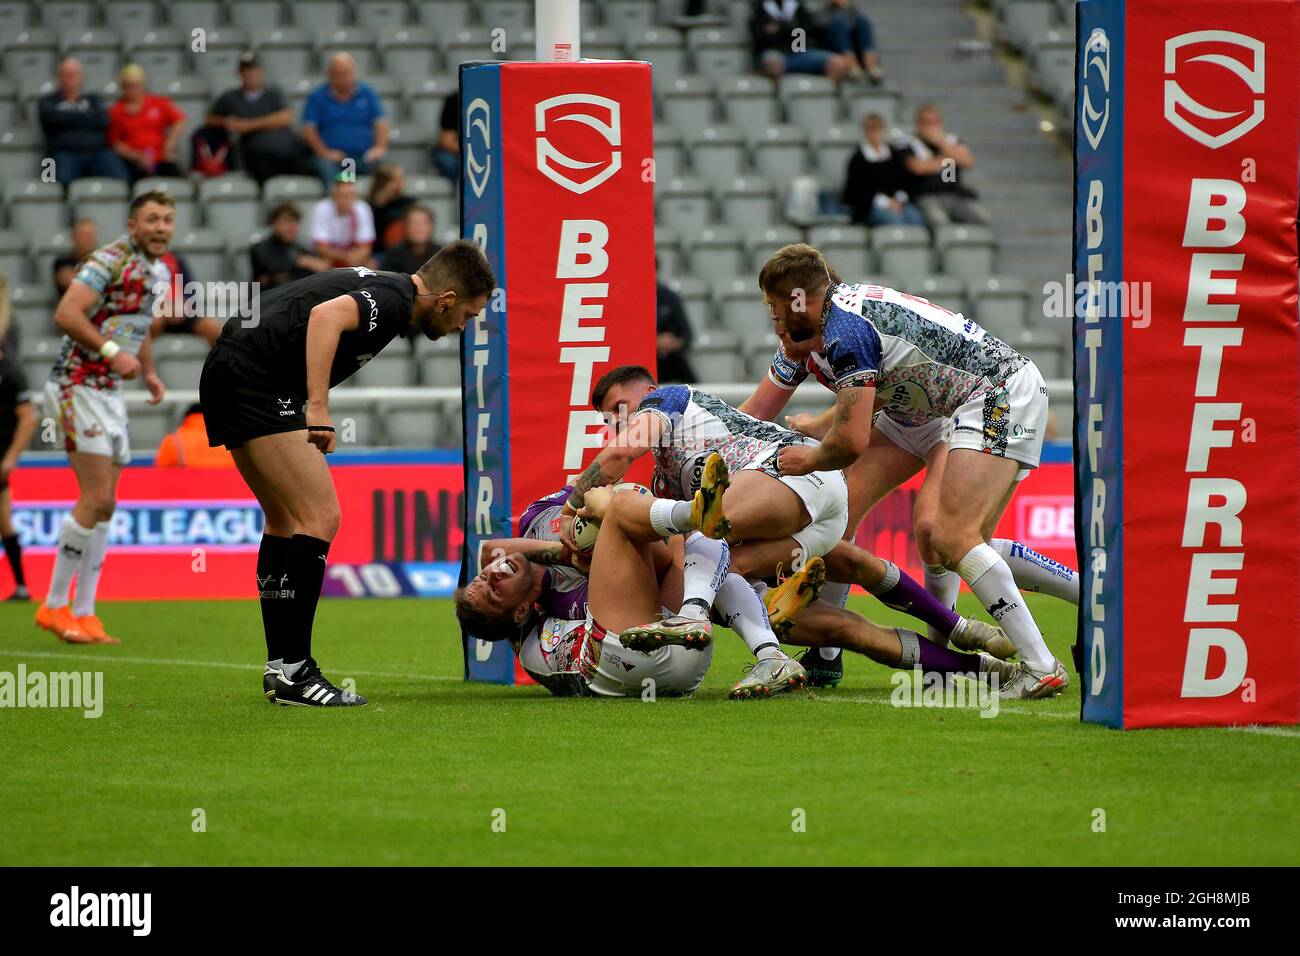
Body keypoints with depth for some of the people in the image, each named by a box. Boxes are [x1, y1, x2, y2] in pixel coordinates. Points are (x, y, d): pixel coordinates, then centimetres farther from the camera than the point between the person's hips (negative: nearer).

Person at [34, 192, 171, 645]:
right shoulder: (110, 261, -15)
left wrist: (149, 371, 16)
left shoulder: (157, 270, 14)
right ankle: (55, 607, -5)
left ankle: (83, 613, 11)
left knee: (103, 506, 7)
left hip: (109, 393, 9)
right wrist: (112, 352, -28)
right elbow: (66, 315, -24)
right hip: (79, 385, -9)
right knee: (96, 498, -13)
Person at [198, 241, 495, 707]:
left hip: (224, 372, 11)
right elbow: (326, 316, -28)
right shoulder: (394, 299, -11)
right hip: (255, 379, -11)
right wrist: (318, 406, -32)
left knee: (285, 521, 18)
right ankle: (293, 672, -11)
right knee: (320, 518, -10)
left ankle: (279, 667, 20)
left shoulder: (375, 284, 19)